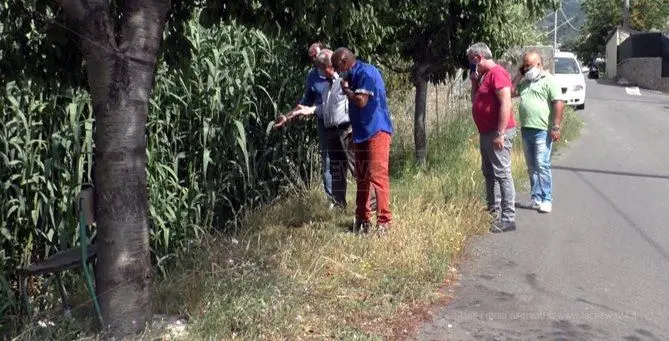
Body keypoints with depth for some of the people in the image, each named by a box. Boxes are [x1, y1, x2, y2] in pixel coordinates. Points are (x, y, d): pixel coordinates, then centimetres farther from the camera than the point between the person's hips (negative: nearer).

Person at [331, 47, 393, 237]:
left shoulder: (366, 72, -14)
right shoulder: (355, 75, 14)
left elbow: (361, 101, -22)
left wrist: (346, 89, -9)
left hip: (376, 132, -10)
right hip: (361, 133, 10)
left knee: (378, 176, -13)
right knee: (361, 179, 12)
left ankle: (384, 220, -11)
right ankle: (363, 219, 20)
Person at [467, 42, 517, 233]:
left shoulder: (497, 73, -14)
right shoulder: (484, 75, 17)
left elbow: (506, 104, -22)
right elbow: (475, 101, 25)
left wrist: (500, 133, -25)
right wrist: (474, 82, 9)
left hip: (497, 133, -11)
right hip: (486, 133, 11)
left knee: (502, 173, -10)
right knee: (489, 173, 17)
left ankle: (508, 219, -9)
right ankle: (493, 212, 28)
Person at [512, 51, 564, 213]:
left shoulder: (549, 80, -6)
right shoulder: (524, 81, 17)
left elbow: (559, 104, -12)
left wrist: (555, 127, -18)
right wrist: (519, 75, 8)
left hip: (542, 131, -8)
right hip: (526, 129, 8)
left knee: (542, 165, -9)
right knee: (531, 167, 11)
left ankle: (546, 200, -3)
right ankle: (536, 198, 19)